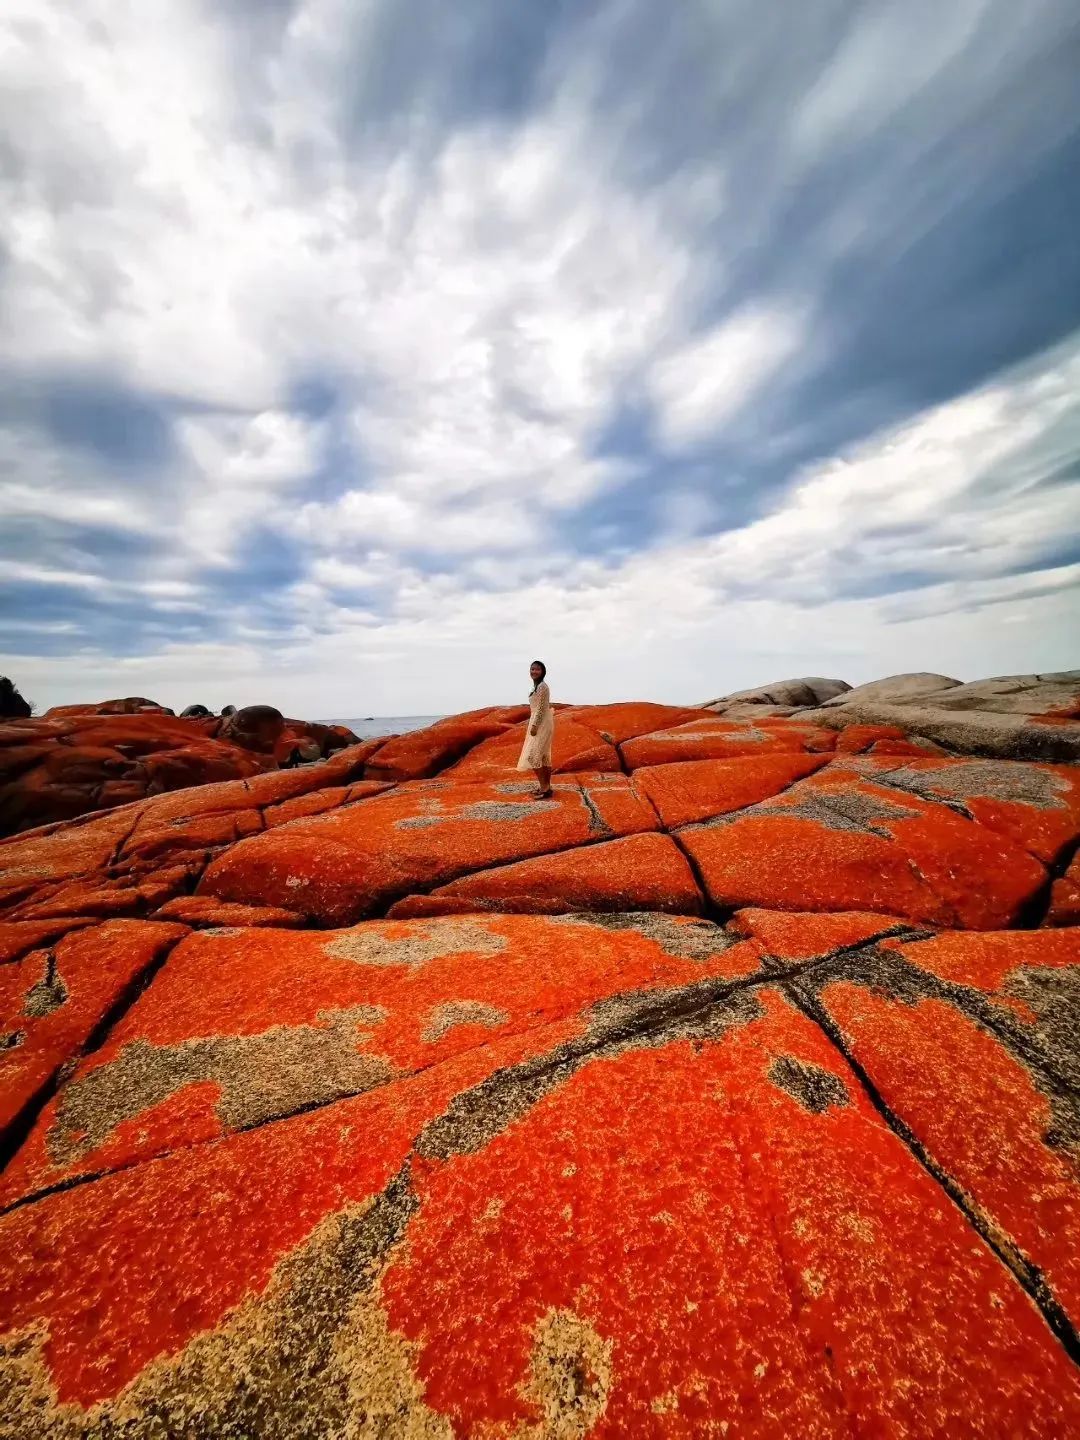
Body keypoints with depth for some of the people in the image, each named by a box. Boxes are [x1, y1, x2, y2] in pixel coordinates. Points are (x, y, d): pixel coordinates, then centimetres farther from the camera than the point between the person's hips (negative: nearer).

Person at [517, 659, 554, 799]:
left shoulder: (542, 686, -15)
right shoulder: (538, 686, 16)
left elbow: (541, 708, -20)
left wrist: (534, 725, -21)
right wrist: (534, 725, 19)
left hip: (541, 723, -10)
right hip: (540, 723, 10)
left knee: (533, 755, -12)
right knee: (543, 755, 11)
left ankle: (544, 788, -10)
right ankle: (546, 787, 16)